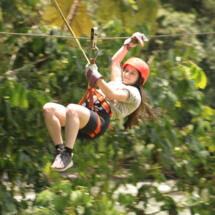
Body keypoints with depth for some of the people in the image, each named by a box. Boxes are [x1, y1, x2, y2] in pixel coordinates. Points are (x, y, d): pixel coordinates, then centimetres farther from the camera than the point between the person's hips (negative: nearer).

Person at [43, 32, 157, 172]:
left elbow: (111, 95, -8)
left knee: (72, 109, -42)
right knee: (49, 108, -20)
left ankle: (67, 155, -39)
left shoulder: (133, 93, 11)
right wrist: (128, 45, 52)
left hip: (99, 120, -9)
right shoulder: (118, 82, 37)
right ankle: (60, 151, -23)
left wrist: (97, 78, -14)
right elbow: (115, 61, 53)